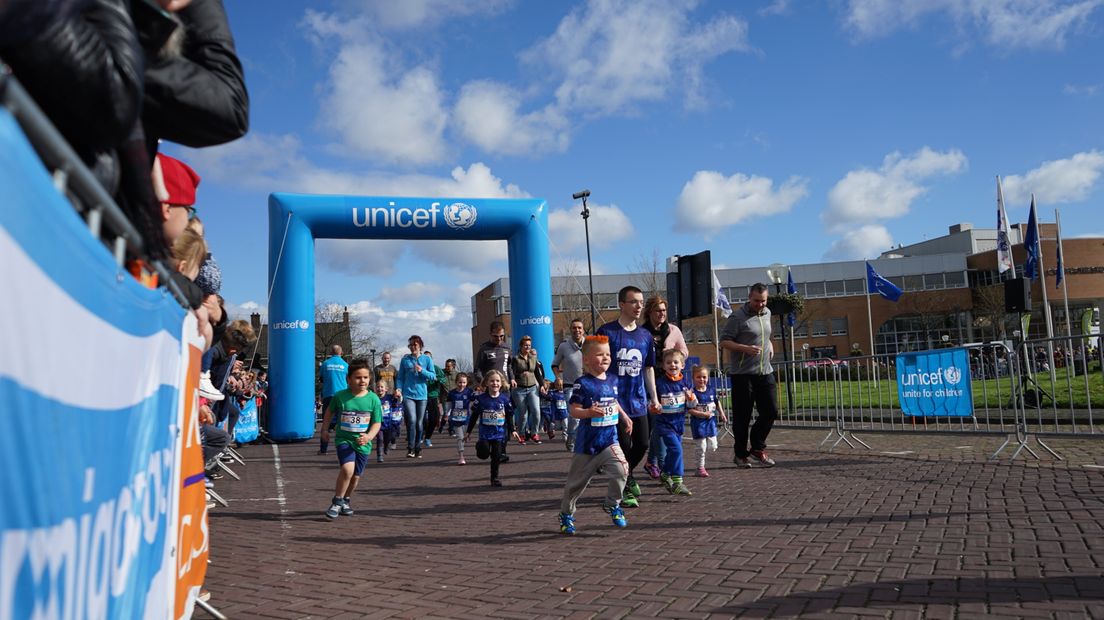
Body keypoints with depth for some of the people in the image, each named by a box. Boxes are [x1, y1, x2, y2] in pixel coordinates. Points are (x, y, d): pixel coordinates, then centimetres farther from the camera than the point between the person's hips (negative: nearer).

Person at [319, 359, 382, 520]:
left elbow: (377, 423, -4)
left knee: (356, 476, 11)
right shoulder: (340, 396, -8)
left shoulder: (373, 399, -8)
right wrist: (325, 429, 15)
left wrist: (369, 437, -21)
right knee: (347, 469, -24)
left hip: (363, 444, 2)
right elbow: (329, 412, 12)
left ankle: (345, 501, 39)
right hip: (344, 439, -2)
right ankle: (337, 501, -4)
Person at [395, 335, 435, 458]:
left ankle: (418, 449, 19)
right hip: (408, 394, -1)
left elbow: (433, 376, 2)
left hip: (421, 395, 1)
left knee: (420, 423, 7)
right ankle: (410, 448, -10)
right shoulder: (405, 359, 6)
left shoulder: (427, 359, 5)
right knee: (412, 420, -16)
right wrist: (398, 389, -8)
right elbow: (400, 377, 8)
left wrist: (422, 371, -13)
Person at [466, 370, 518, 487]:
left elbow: (509, 416, 9)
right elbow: (474, 416, 2)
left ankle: (495, 478, 17)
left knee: (496, 456, 2)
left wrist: (512, 430, 8)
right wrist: (469, 432, 5)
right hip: (485, 432, -1)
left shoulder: (505, 398, 0)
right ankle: (479, 446, 26)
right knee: (483, 454, -8)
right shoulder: (481, 399, -6)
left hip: (499, 433, 1)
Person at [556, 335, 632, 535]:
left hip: (610, 439, 4)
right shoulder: (582, 383, -14)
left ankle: (612, 504, 7)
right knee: (577, 481, 10)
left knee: (621, 469, -18)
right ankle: (566, 514, 32)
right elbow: (574, 410, -16)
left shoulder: (612, 380, 4)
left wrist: (624, 416, 12)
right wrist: (589, 412, -33)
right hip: (587, 442, -4)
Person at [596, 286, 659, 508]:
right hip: (615, 400, -5)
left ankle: (625, 475, 37)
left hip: (638, 400, 6)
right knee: (624, 446, -1)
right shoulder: (607, 332, -9)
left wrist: (654, 398, 15)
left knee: (642, 444, 10)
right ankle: (625, 490, 17)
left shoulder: (645, 336, 8)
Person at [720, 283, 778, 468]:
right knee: (742, 417, 1)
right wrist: (746, 348, -24)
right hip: (742, 374, -6)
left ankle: (757, 449, 21)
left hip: (765, 371, 6)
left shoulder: (767, 313, 13)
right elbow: (724, 342, -12)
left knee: (770, 412, 5)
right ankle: (740, 454, 15)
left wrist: (769, 344, 12)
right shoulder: (737, 317, -10)